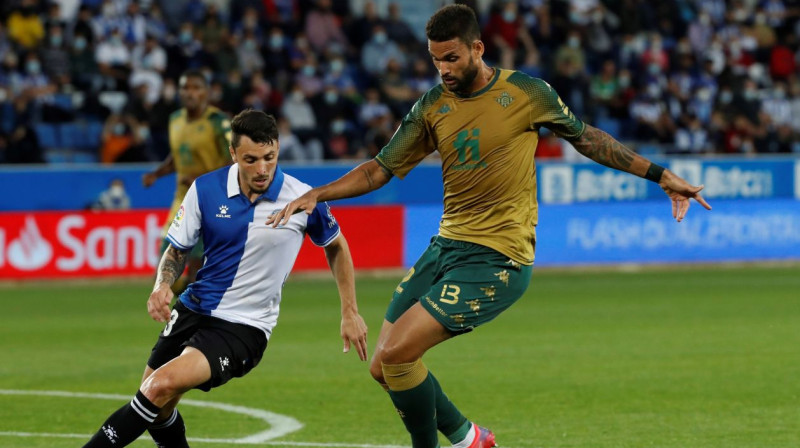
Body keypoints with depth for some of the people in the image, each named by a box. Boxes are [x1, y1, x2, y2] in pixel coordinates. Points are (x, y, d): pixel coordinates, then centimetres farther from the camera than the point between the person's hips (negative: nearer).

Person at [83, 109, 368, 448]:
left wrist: (350, 312, 7)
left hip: (245, 327, -4)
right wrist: (163, 286, -16)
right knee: (158, 410, 8)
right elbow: (177, 249, 5)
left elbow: (337, 247, 8)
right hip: (193, 309, 4)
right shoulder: (205, 189, -8)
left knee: (163, 385, -25)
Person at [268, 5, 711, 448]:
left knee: (396, 353, -19)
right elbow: (380, 169, 10)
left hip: (497, 260, -6)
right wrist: (317, 194, -5)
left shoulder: (525, 92, -6)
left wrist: (660, 176, 11)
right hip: (446, 246, 6)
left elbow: (585, 137, 8)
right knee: (383, 367, 5)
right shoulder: (432, 107, 5)